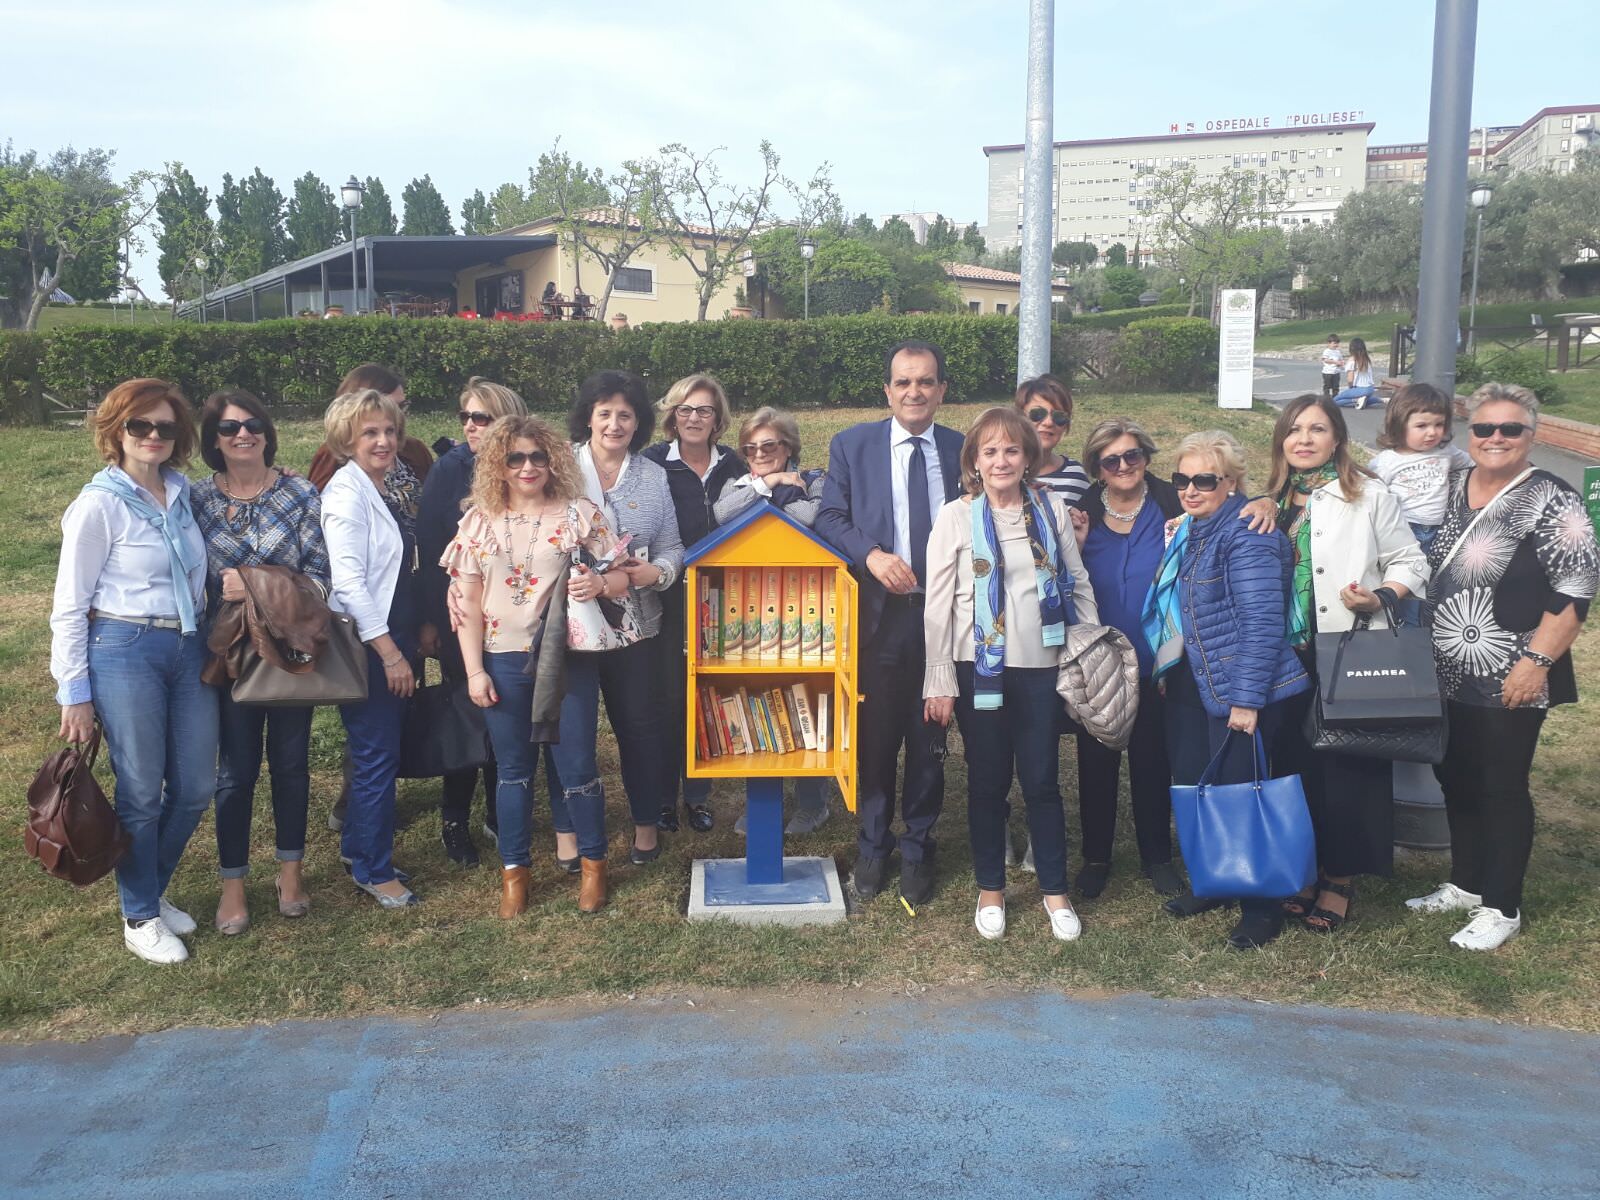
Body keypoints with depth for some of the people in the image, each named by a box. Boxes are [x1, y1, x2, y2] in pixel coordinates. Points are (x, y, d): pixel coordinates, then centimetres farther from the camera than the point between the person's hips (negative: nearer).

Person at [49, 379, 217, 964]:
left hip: (188, 650, 6)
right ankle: (139, 919, 23)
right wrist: (73, 692, -7)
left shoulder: (181, 493, 7)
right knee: (141, 793, 4)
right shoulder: (100, 504, -9)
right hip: (124, 652, -6)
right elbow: (69, 606, -7)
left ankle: (150, 890, 34)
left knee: (195, 787, 10)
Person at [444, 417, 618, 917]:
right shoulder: (479, 522, 4)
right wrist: (474, 670, -1)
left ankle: (593, 860, 22)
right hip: (503, 658, 2)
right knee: (514, 768, 10)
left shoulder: (579, 513, -1)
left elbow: (621, 575, 0)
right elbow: (468, 602, 4)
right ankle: (514, 870, 23)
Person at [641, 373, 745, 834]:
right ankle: (662, 796, 19)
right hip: (669, 601, -3)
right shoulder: (651, 463, -5)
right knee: (667, 698, 3)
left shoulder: (732, 465, 7)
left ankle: (698, 795, 23)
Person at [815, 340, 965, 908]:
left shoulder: (963, 451, 5)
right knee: (874, 738, 8)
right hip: (876, 616, -1)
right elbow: (829, 518, -2)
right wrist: (872, 555, -19)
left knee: (929, 739, 10)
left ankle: (918, 850, 28)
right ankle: (872, 848, 27)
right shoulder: (851, 445, 3)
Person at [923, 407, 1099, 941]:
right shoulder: (957, 517, -3)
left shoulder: (1052, 508, 4)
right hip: (979, 667, -1)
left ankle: (1055, 890, 22)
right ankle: (990, 889, 25)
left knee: (1041, 780, 6)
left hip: (1041, 664, 1)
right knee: (988, 782, 9)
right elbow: (937, 602, -4)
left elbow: (1078, 584, 10)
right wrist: (938, 681, -7)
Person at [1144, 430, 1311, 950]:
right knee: (1191, 784, 14)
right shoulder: (1188, 532, 12)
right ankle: (1211, 883, 32)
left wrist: (1247, 699, -22)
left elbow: (1263, 621, -21)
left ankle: (1261, 908, 15)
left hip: (1243, 693, -9)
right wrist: (1168, 675, 19)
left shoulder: (1246, 534, -16)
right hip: (1193, 687, 9)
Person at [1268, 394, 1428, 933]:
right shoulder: (1272, 501, 11)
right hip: (1290, 655, 4)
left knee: (1348, 768, 0)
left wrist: (1379, 597, -20)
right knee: (1296, 763, 9)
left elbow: (1410, 562, -4)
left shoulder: (1369, 495, -4)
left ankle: (1340, 880, 14)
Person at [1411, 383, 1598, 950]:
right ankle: (1465, 883, 32)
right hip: (1448, 675, 6)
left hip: (1511, 679, -6)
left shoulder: (1550, 501, -11)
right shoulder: (1451, 487, 7)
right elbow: (1428, 569, 17)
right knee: (1456, 779, 15)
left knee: (1502, 788, 3)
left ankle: (1502, 908, 17)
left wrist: (1537, 660, -19)